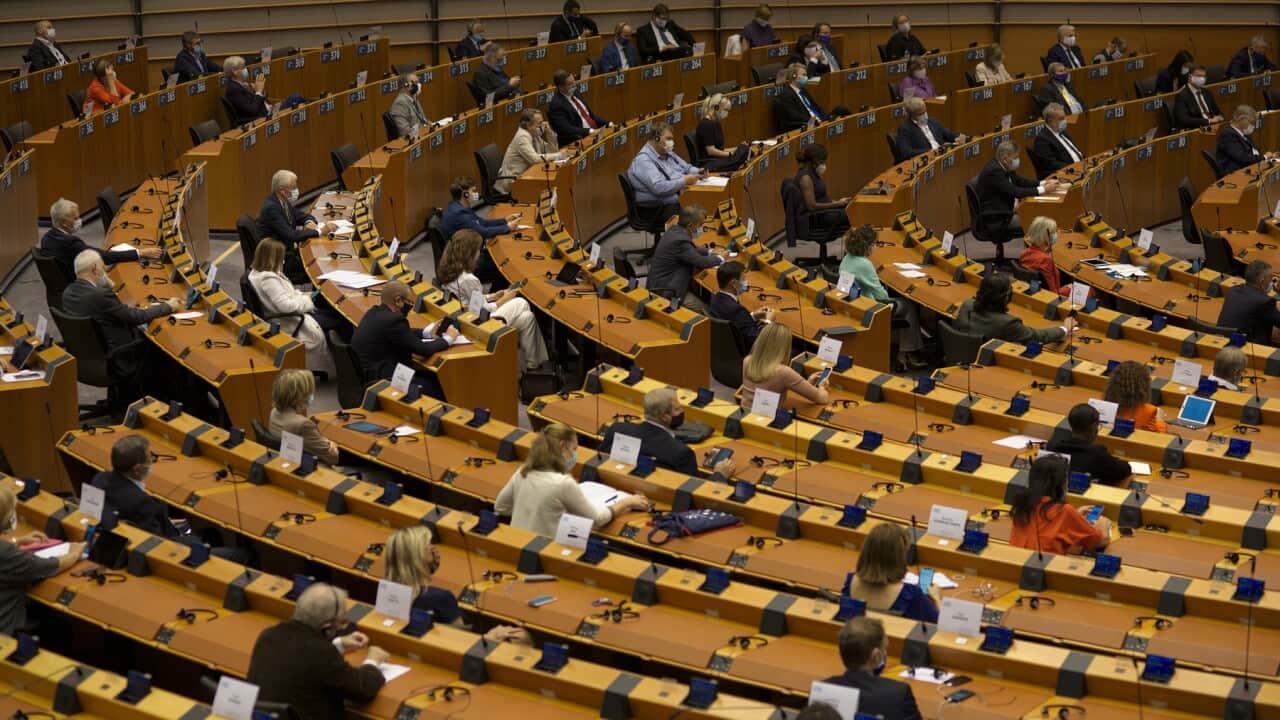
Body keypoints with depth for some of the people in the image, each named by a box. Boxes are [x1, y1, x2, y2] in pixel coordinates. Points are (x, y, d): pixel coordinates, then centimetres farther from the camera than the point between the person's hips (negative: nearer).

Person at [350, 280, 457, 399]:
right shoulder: (393, 320, -21)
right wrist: (447, 339, 0)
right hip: (383, 381, -10)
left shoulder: (375, 312, 7)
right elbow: (423, 350, -16)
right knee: (440, 388, -2)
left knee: (435, 378, 13)